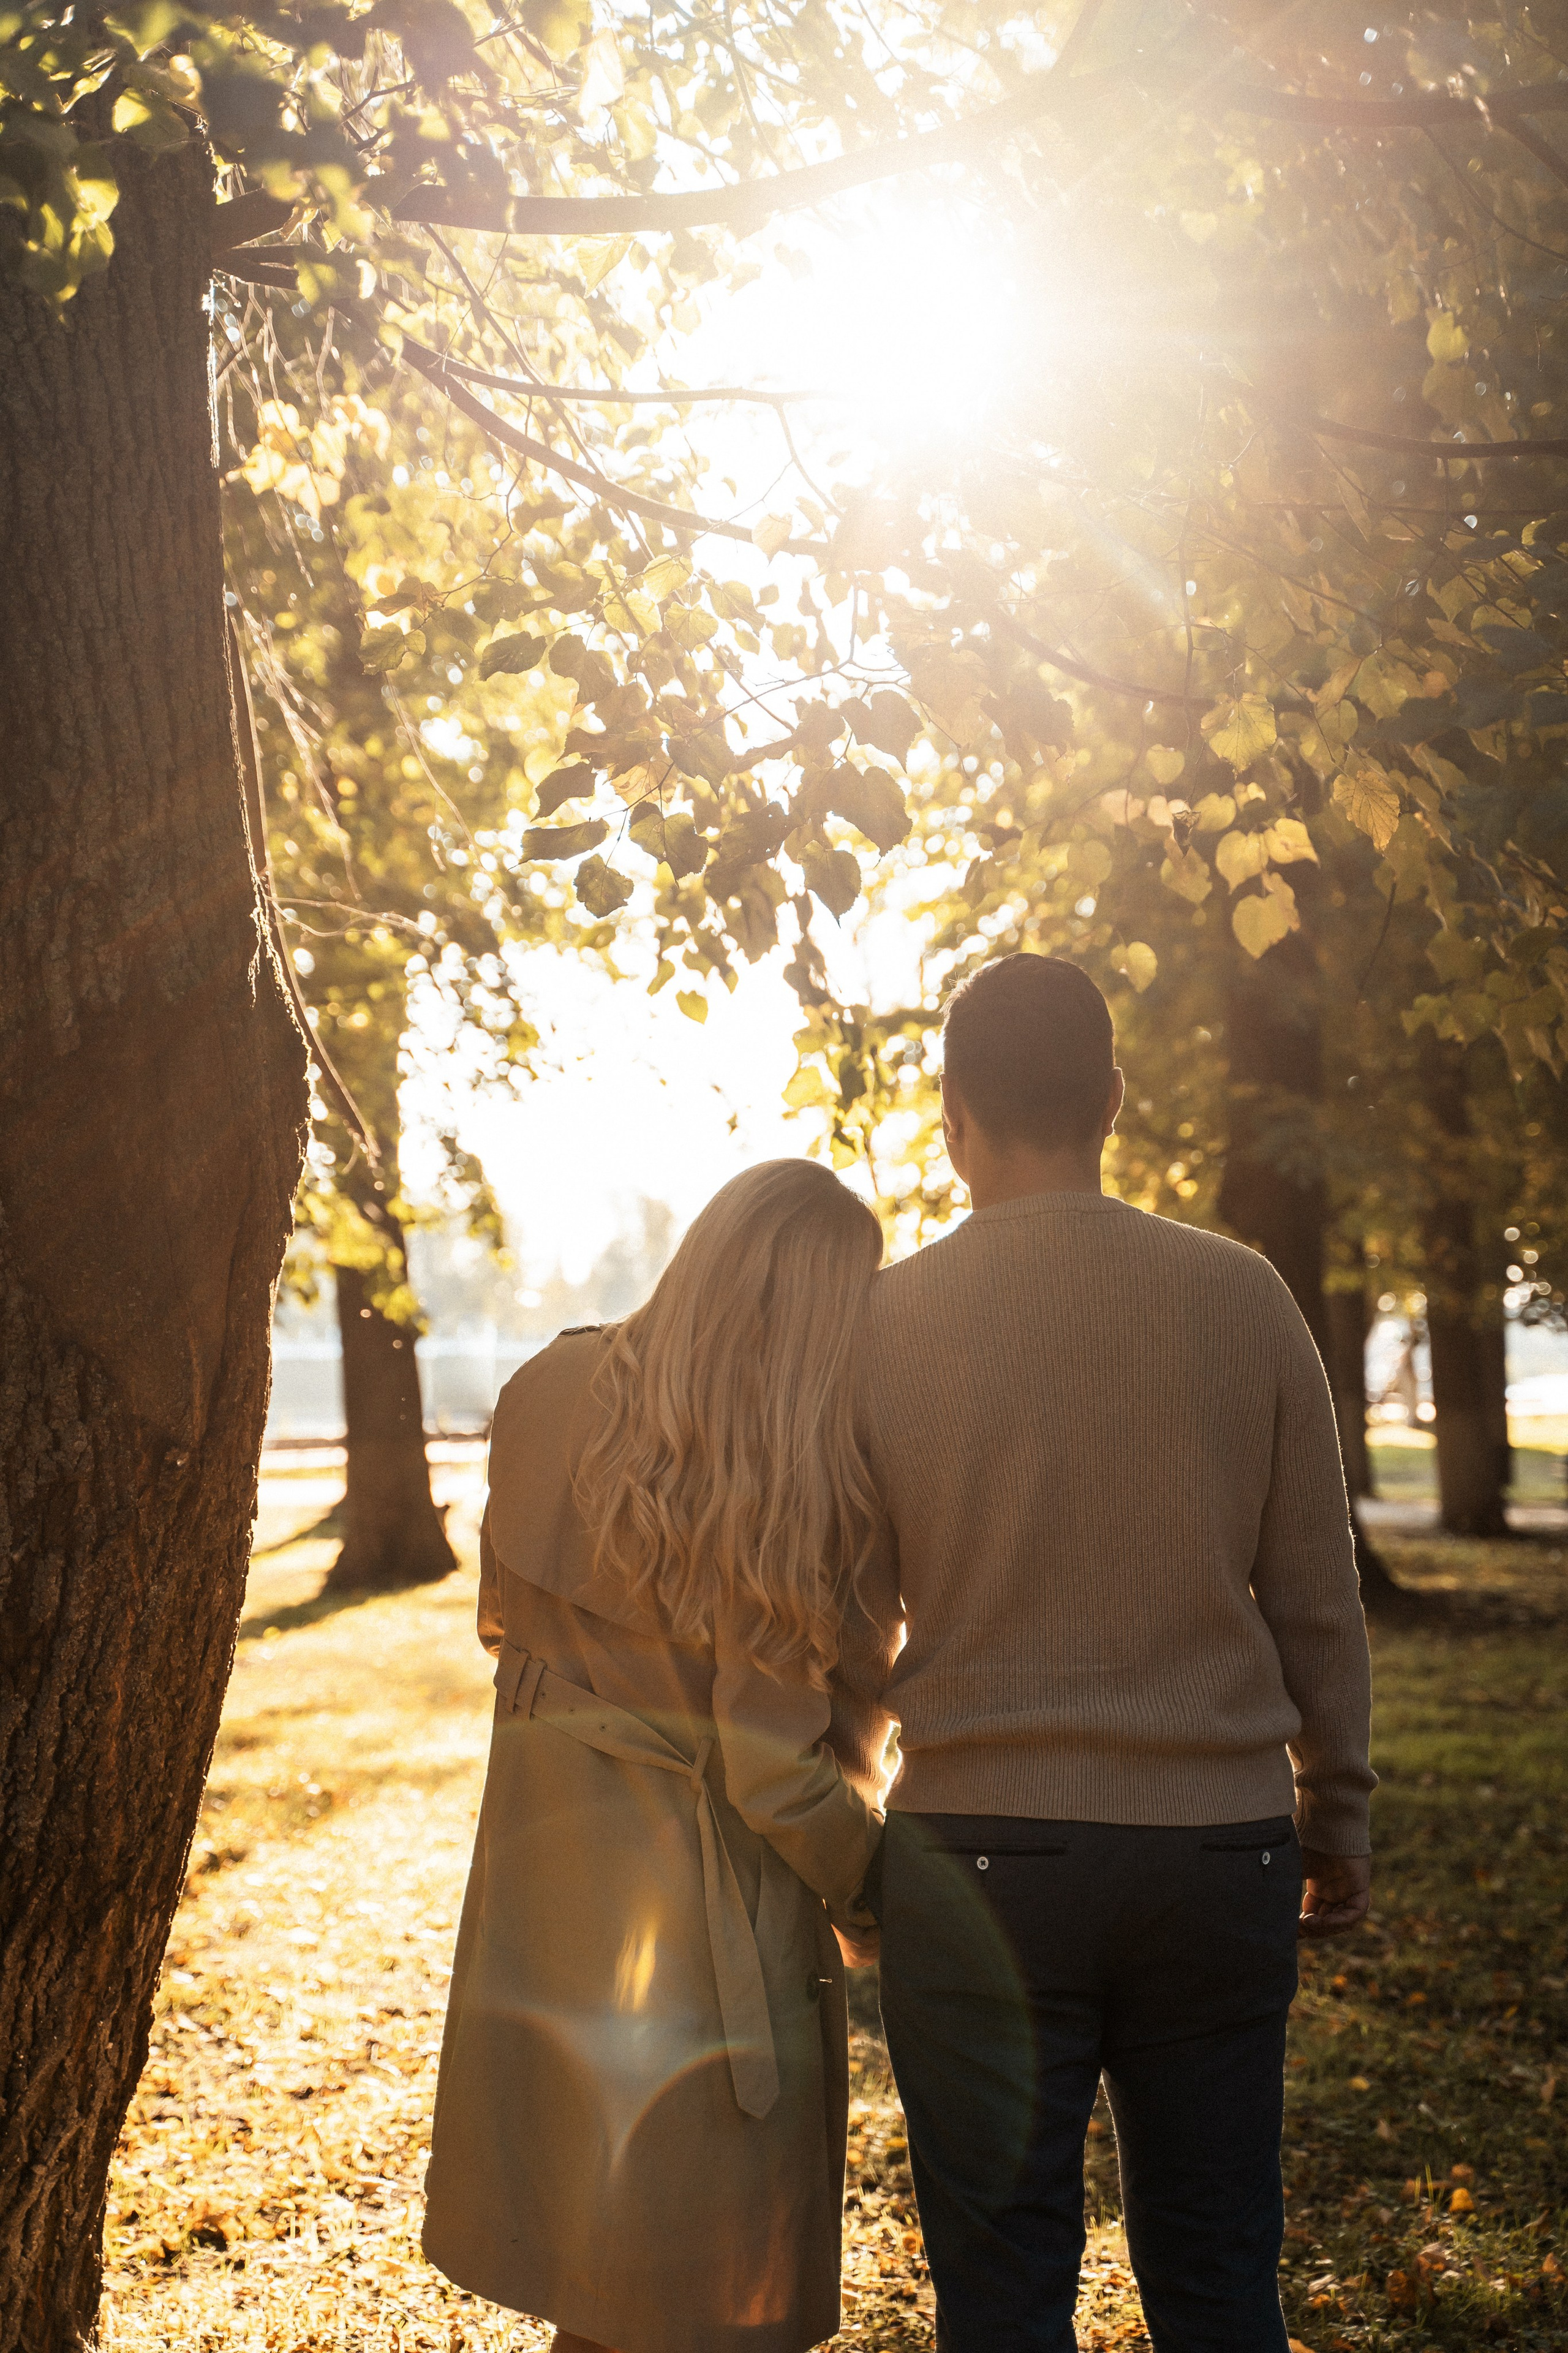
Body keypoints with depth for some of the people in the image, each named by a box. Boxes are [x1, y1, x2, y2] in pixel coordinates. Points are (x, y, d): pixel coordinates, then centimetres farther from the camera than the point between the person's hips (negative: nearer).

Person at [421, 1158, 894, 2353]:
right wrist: (879, 1914, -3)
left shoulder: (549, 1395, -3)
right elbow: (778, 1771, -19)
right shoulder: (785, 1482, -22)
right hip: (708, 1921, -6)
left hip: (541, 1881, 6)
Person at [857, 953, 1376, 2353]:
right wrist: (1336, 1820, 16)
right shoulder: (1242, 1296, -1)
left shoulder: (883, 1321, -4)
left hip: (979, 1860, -1)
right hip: (1220, 1846, 2)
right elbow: (1315, 1600, 4)